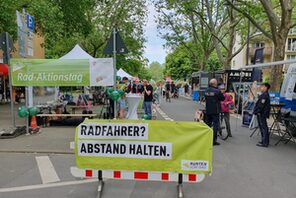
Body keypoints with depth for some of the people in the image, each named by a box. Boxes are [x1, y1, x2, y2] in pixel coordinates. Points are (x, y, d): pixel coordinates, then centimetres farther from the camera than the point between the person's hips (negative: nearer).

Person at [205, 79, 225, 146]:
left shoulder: (206, 91, 4)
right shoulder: (217, 91, -16)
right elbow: (223, 98, -7)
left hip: (207, 111, 6)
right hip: (215, 111, -6)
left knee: (207, 124, 16)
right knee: (216, 125, 1)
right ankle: (214, 141, 2)